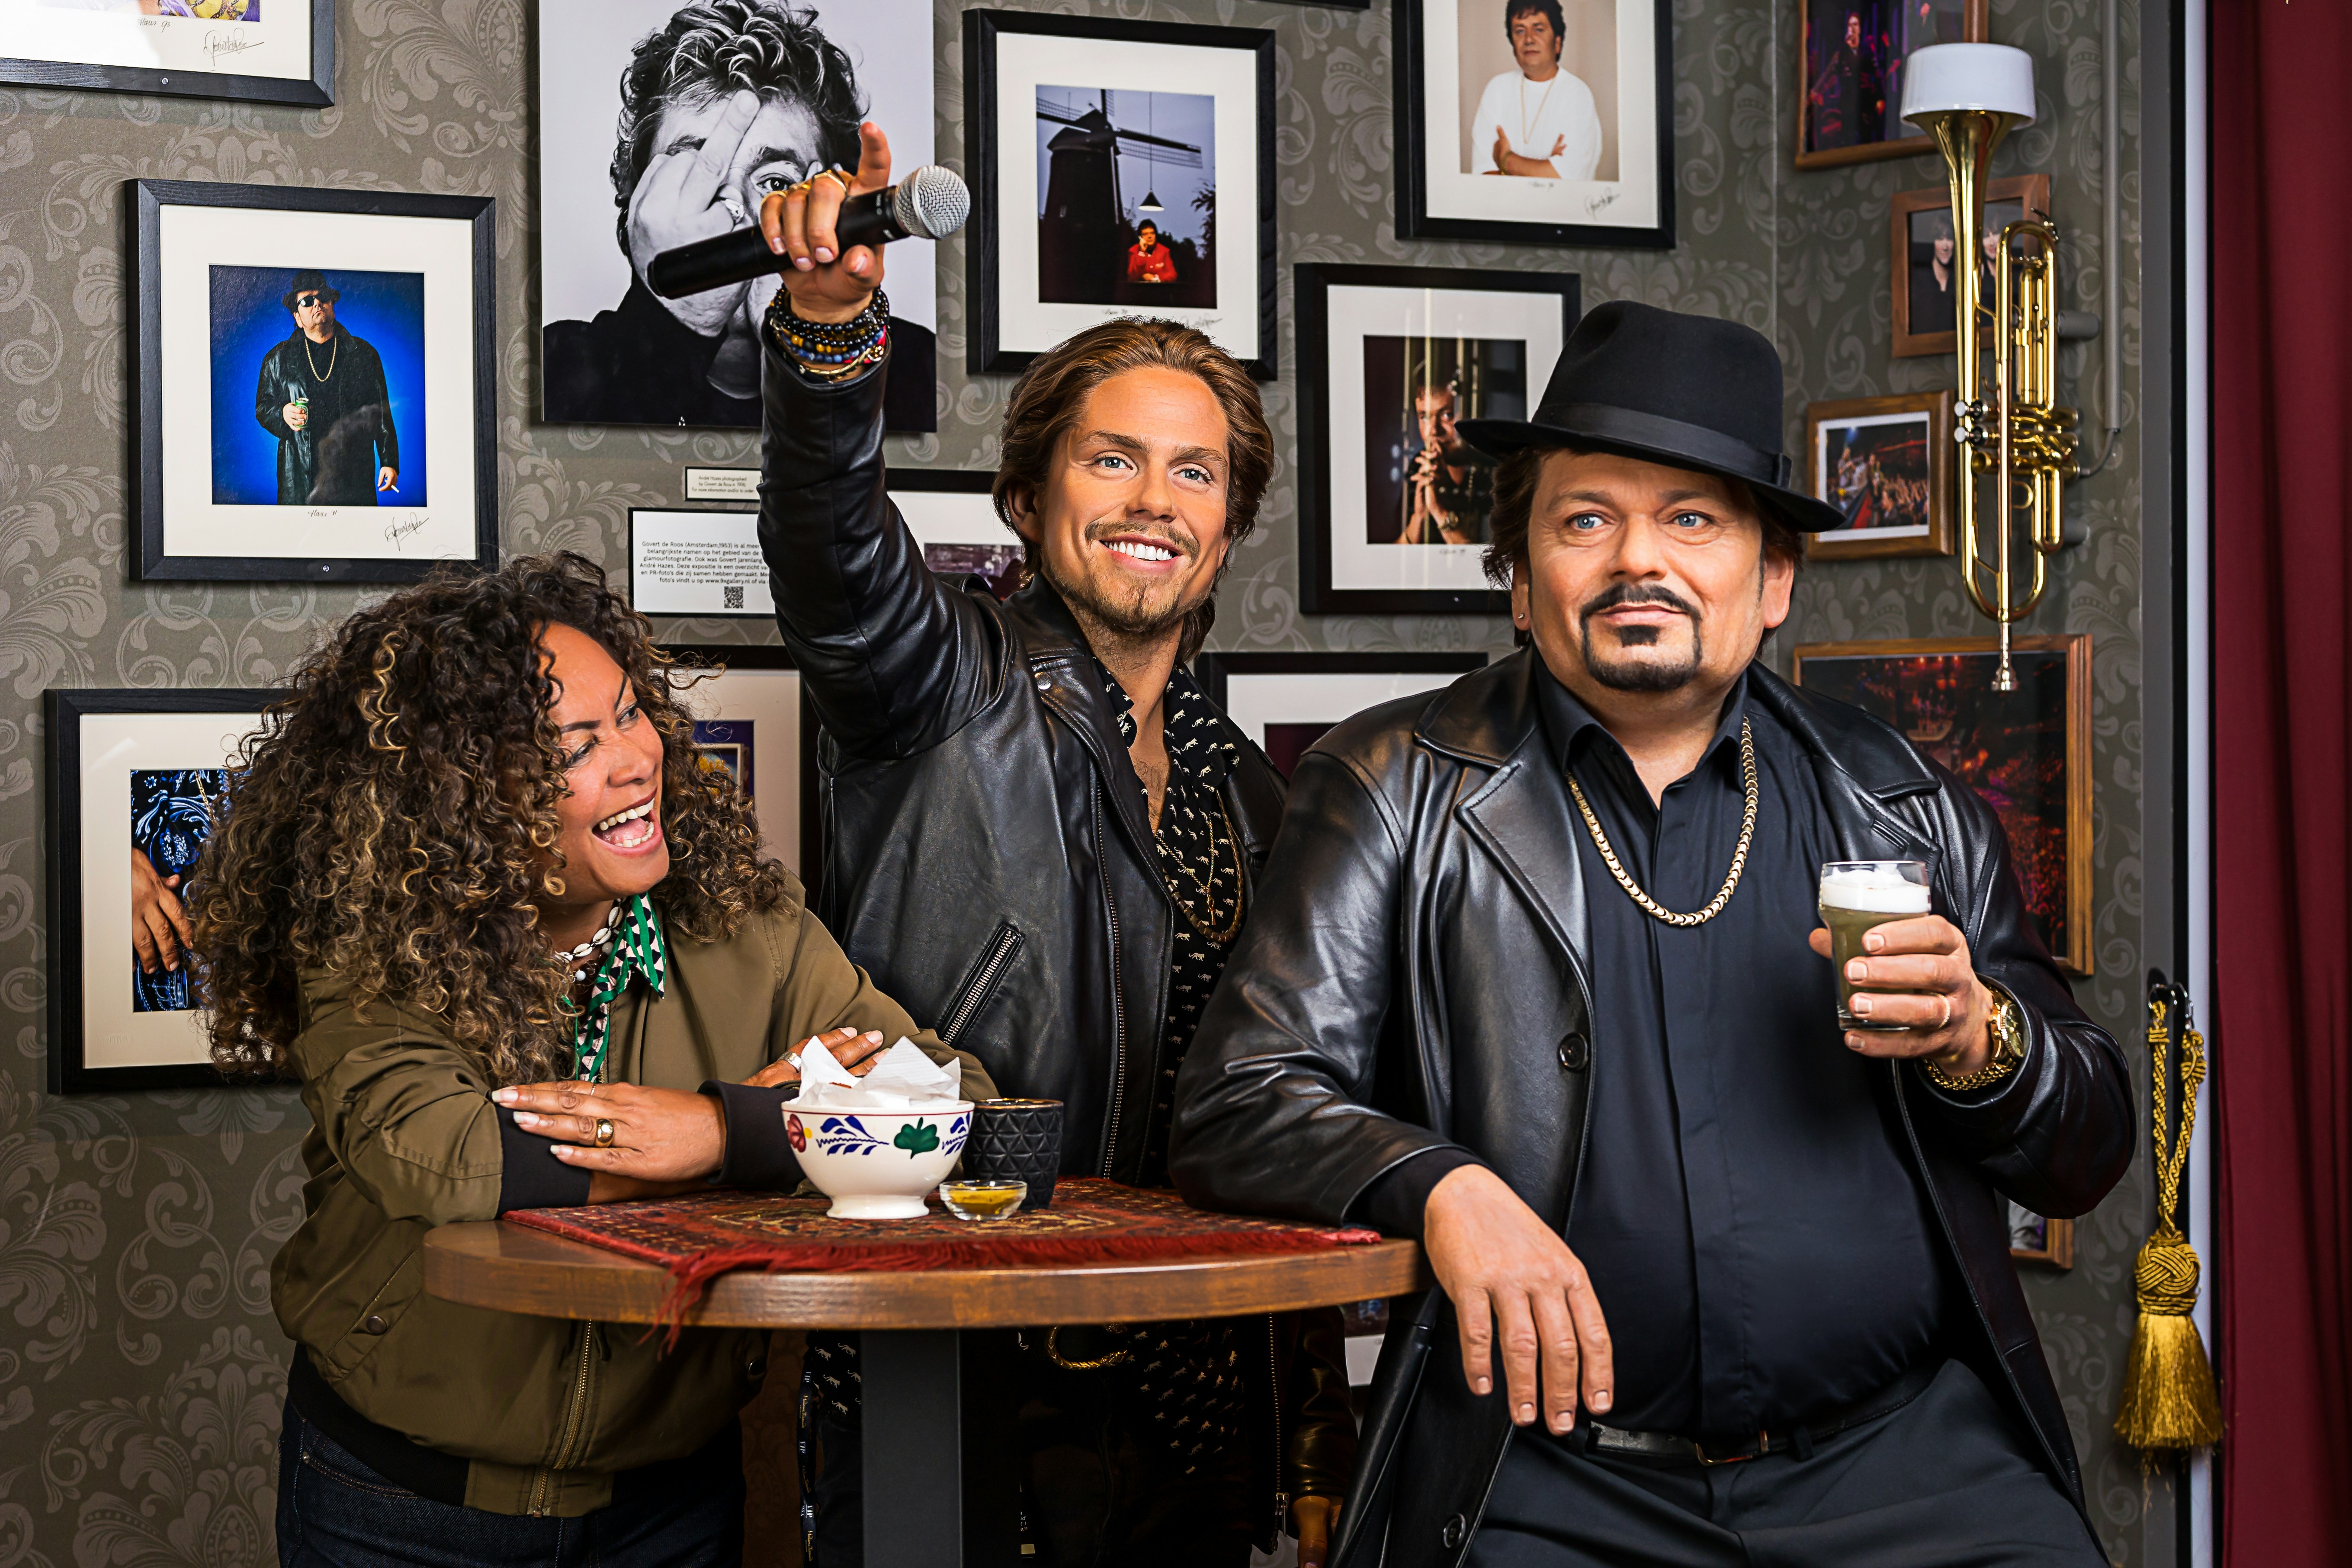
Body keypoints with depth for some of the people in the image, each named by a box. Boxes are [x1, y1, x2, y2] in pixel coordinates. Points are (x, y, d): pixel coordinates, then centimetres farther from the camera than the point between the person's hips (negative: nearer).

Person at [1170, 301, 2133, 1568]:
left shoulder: (1913, 813, 13)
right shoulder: (1396, 789, 7)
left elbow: (2086, 1158, 17)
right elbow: (1236, 1107, 1)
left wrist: (1978, 1044, -5)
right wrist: (1441, 1186, -18)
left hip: (1905, 1457, 2)